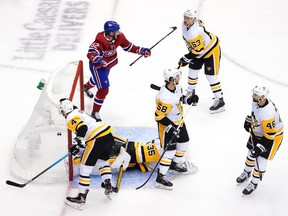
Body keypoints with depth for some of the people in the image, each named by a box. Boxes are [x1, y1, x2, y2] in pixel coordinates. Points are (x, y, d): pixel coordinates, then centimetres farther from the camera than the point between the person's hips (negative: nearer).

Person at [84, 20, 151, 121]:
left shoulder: (119, 37, -17)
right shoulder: (100, 41, -39)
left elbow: (128, 46, -2)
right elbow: (91, 53, -50)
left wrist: (141, 50, -11)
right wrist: (97, 60, -69)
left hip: (108, 65, 8)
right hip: (97, 66, -8)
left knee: (98, 79, 36)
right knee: (103, 90, -12)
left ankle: (86, 87, 72)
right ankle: (95, 112, 7)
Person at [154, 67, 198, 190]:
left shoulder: (177, 86, -8)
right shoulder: (165, 97, -35)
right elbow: (159, 116, -28)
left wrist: (188, 100, -2)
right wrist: (171, 127, -29)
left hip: (178, 121, 9)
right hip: (167, 124, -9)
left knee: (184, 143, 21)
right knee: (170, 150, -10)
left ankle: (175, 165, 43)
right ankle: (160, 178, -3)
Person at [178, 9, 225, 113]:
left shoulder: (194, 33, -37)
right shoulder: (185, 25, -8)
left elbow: (198, 50, -31)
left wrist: (186, 59, -23)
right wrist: (190, 50, 14)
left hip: (212, 49, -9)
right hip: (198, 48, 9)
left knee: (211, 75, -11)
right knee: (193, 70, 13)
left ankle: (220, 100, -5)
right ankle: (191, 92, 34)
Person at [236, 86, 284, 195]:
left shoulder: (267, 114, -42)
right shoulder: (258, 101, -17)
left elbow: (270, 135, -33)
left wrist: (260, 147, -30)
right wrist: (248, 120, 11)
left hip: (273, 136, -8)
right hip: (258, 132, 8)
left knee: (261, 160, -1)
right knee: (251, 152, 21)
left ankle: (254, 183, 19)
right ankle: (247, 173, 46)